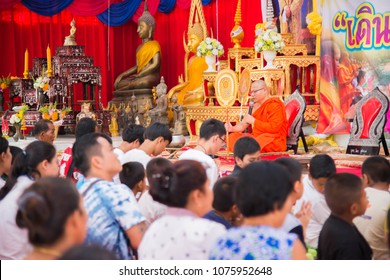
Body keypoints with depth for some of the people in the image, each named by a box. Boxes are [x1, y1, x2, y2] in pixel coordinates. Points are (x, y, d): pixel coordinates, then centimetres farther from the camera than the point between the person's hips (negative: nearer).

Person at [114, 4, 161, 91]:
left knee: (144, 82, -42)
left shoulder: (154, 44, -2)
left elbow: (156, 64, -13)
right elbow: (137, 66, 18)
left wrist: (139, 75, -12)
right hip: (140, 77, 8)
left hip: (152, 76, -8)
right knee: (119, 84, -14)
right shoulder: (139, 48, 21)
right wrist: (122, 75, 4)